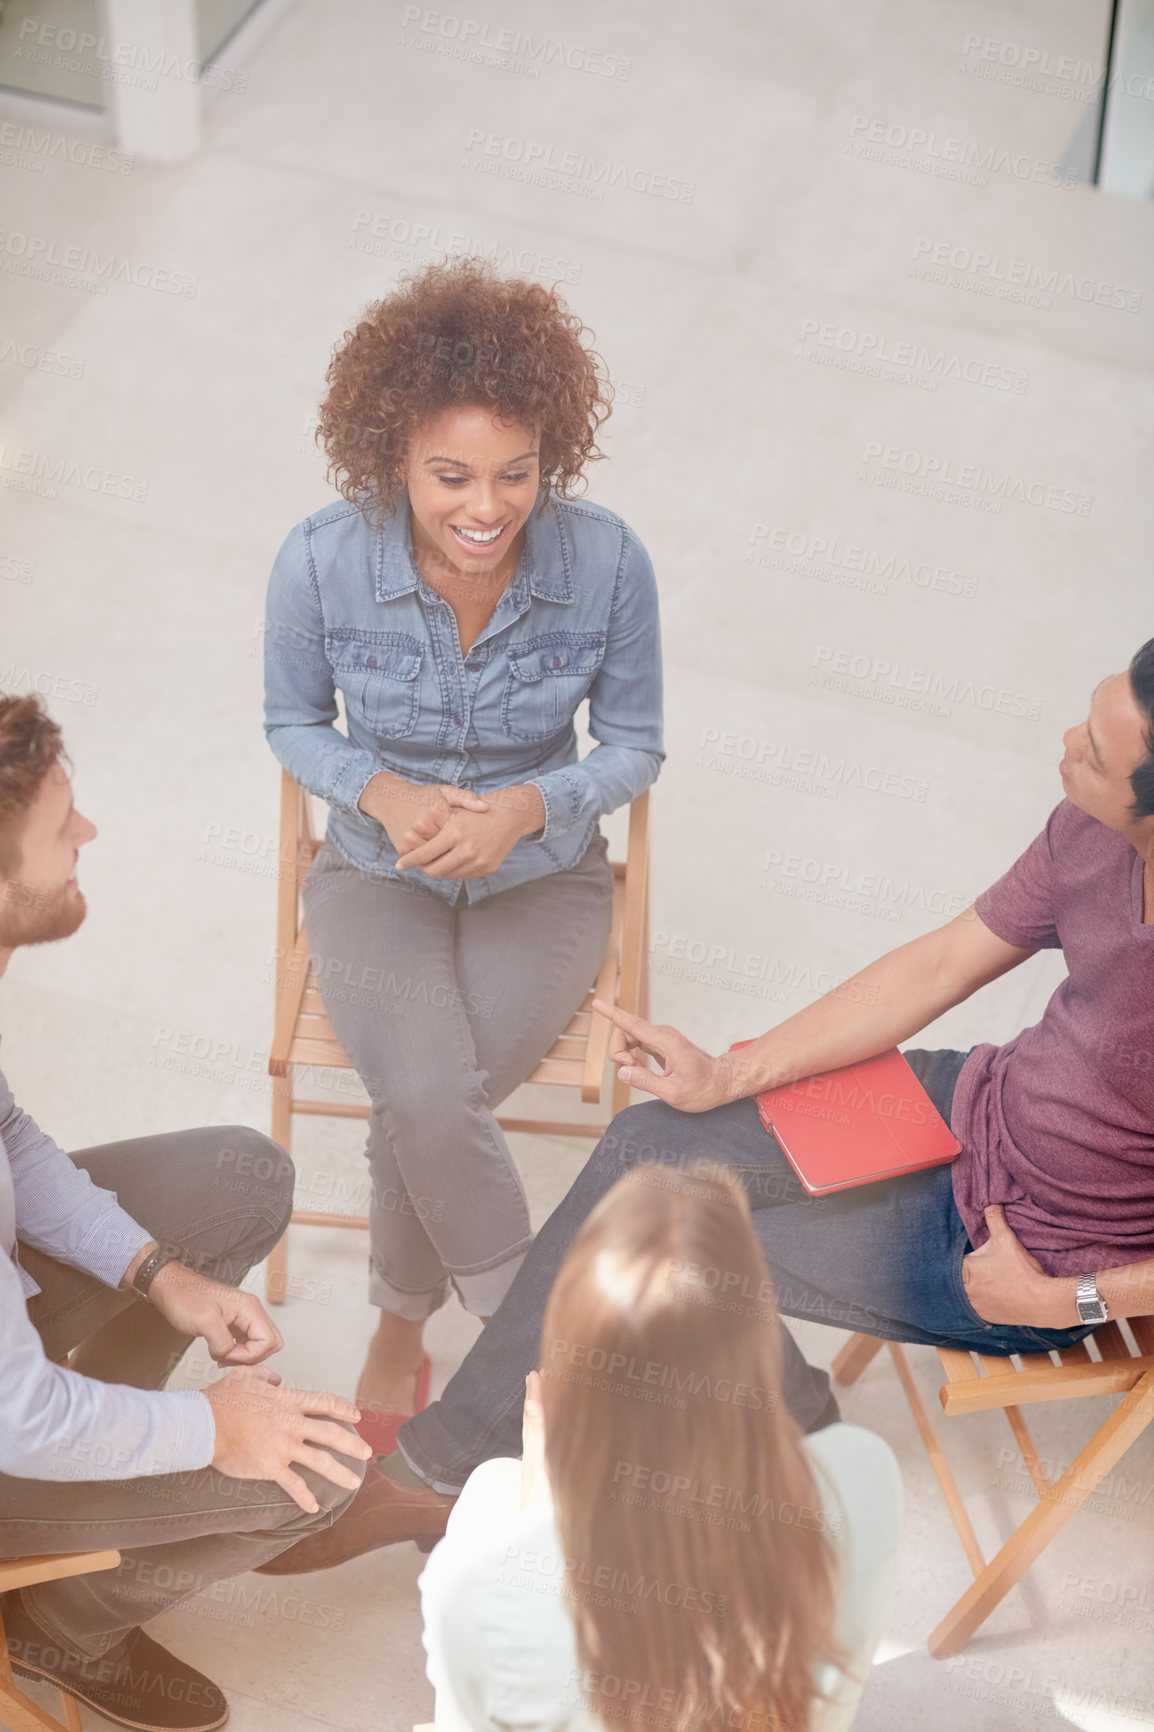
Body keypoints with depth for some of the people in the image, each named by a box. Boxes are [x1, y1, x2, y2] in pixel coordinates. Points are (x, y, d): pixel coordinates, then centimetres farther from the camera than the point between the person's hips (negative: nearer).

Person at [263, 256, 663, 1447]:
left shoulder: (606, 562, -20)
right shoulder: (321, 563, -19)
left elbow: (633, 745, -4)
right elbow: (293, 722, 0)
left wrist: (529, 805, -24)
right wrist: (381, 792, -20)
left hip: (544, 878, 0)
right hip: (377, 872, 0)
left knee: (419, 1109, -24)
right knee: (428, 1098, -27)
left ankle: (401, 1324, 8)